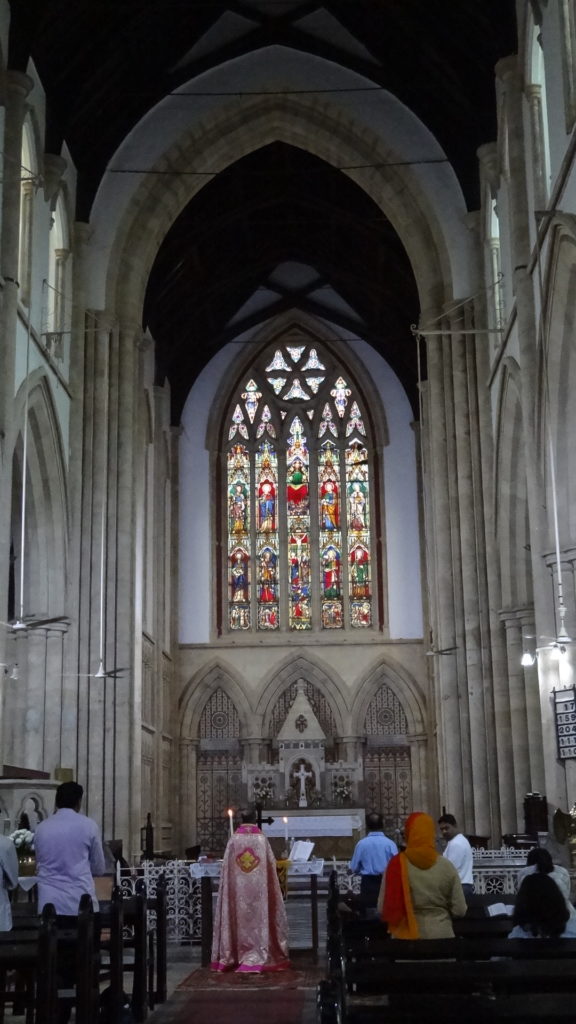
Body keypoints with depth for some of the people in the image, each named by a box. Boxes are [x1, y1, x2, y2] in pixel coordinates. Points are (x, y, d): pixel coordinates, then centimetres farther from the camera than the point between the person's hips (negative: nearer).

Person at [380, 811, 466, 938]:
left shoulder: (396, 865, -11)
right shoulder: (446, 866, -7)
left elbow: (383, 909, -6)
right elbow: (459, 910, -2)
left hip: (406, 936, -1)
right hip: (441, 935, 1)